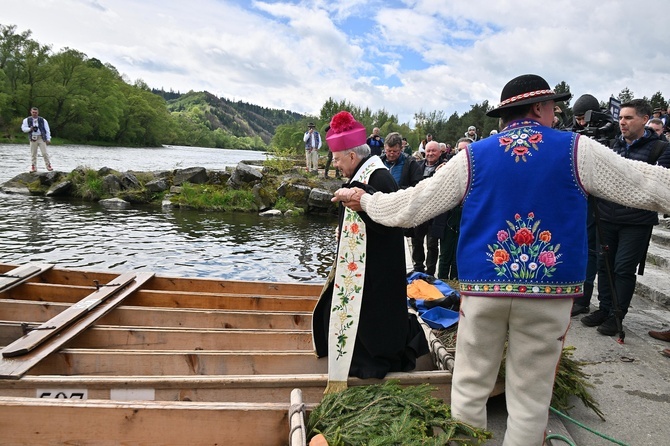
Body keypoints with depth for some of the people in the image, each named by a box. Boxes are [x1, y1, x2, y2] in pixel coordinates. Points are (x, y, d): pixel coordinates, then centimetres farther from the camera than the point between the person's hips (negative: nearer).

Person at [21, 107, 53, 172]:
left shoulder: (43, 120, 5)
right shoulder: (27, 120, 8)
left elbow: (47, 130, 5)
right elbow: (23, 128, 8)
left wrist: (48, 139, -1)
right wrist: (30, 129, -13)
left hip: (41, 138, -1)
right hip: (33, 138, 1)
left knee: (44, 153, -8)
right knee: (33, 154, 3)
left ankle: (48, 165, -1)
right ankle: (33, 167, 9)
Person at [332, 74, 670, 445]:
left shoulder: (472, 157, 3)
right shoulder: (577, 150, 1)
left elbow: (411, 206, 4)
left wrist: (363, 199, 20)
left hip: (483, 285, 1)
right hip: (550, 290, 0)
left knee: (470, 387, 14)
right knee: (530, 397, 11)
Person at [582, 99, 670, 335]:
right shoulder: (613, 145, 11)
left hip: (636, 221, -4)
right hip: (607, 216, 5)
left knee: (624, 269, 0)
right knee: (605, 265, 11)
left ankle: (617, 316, 14)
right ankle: (604, 309, 24)